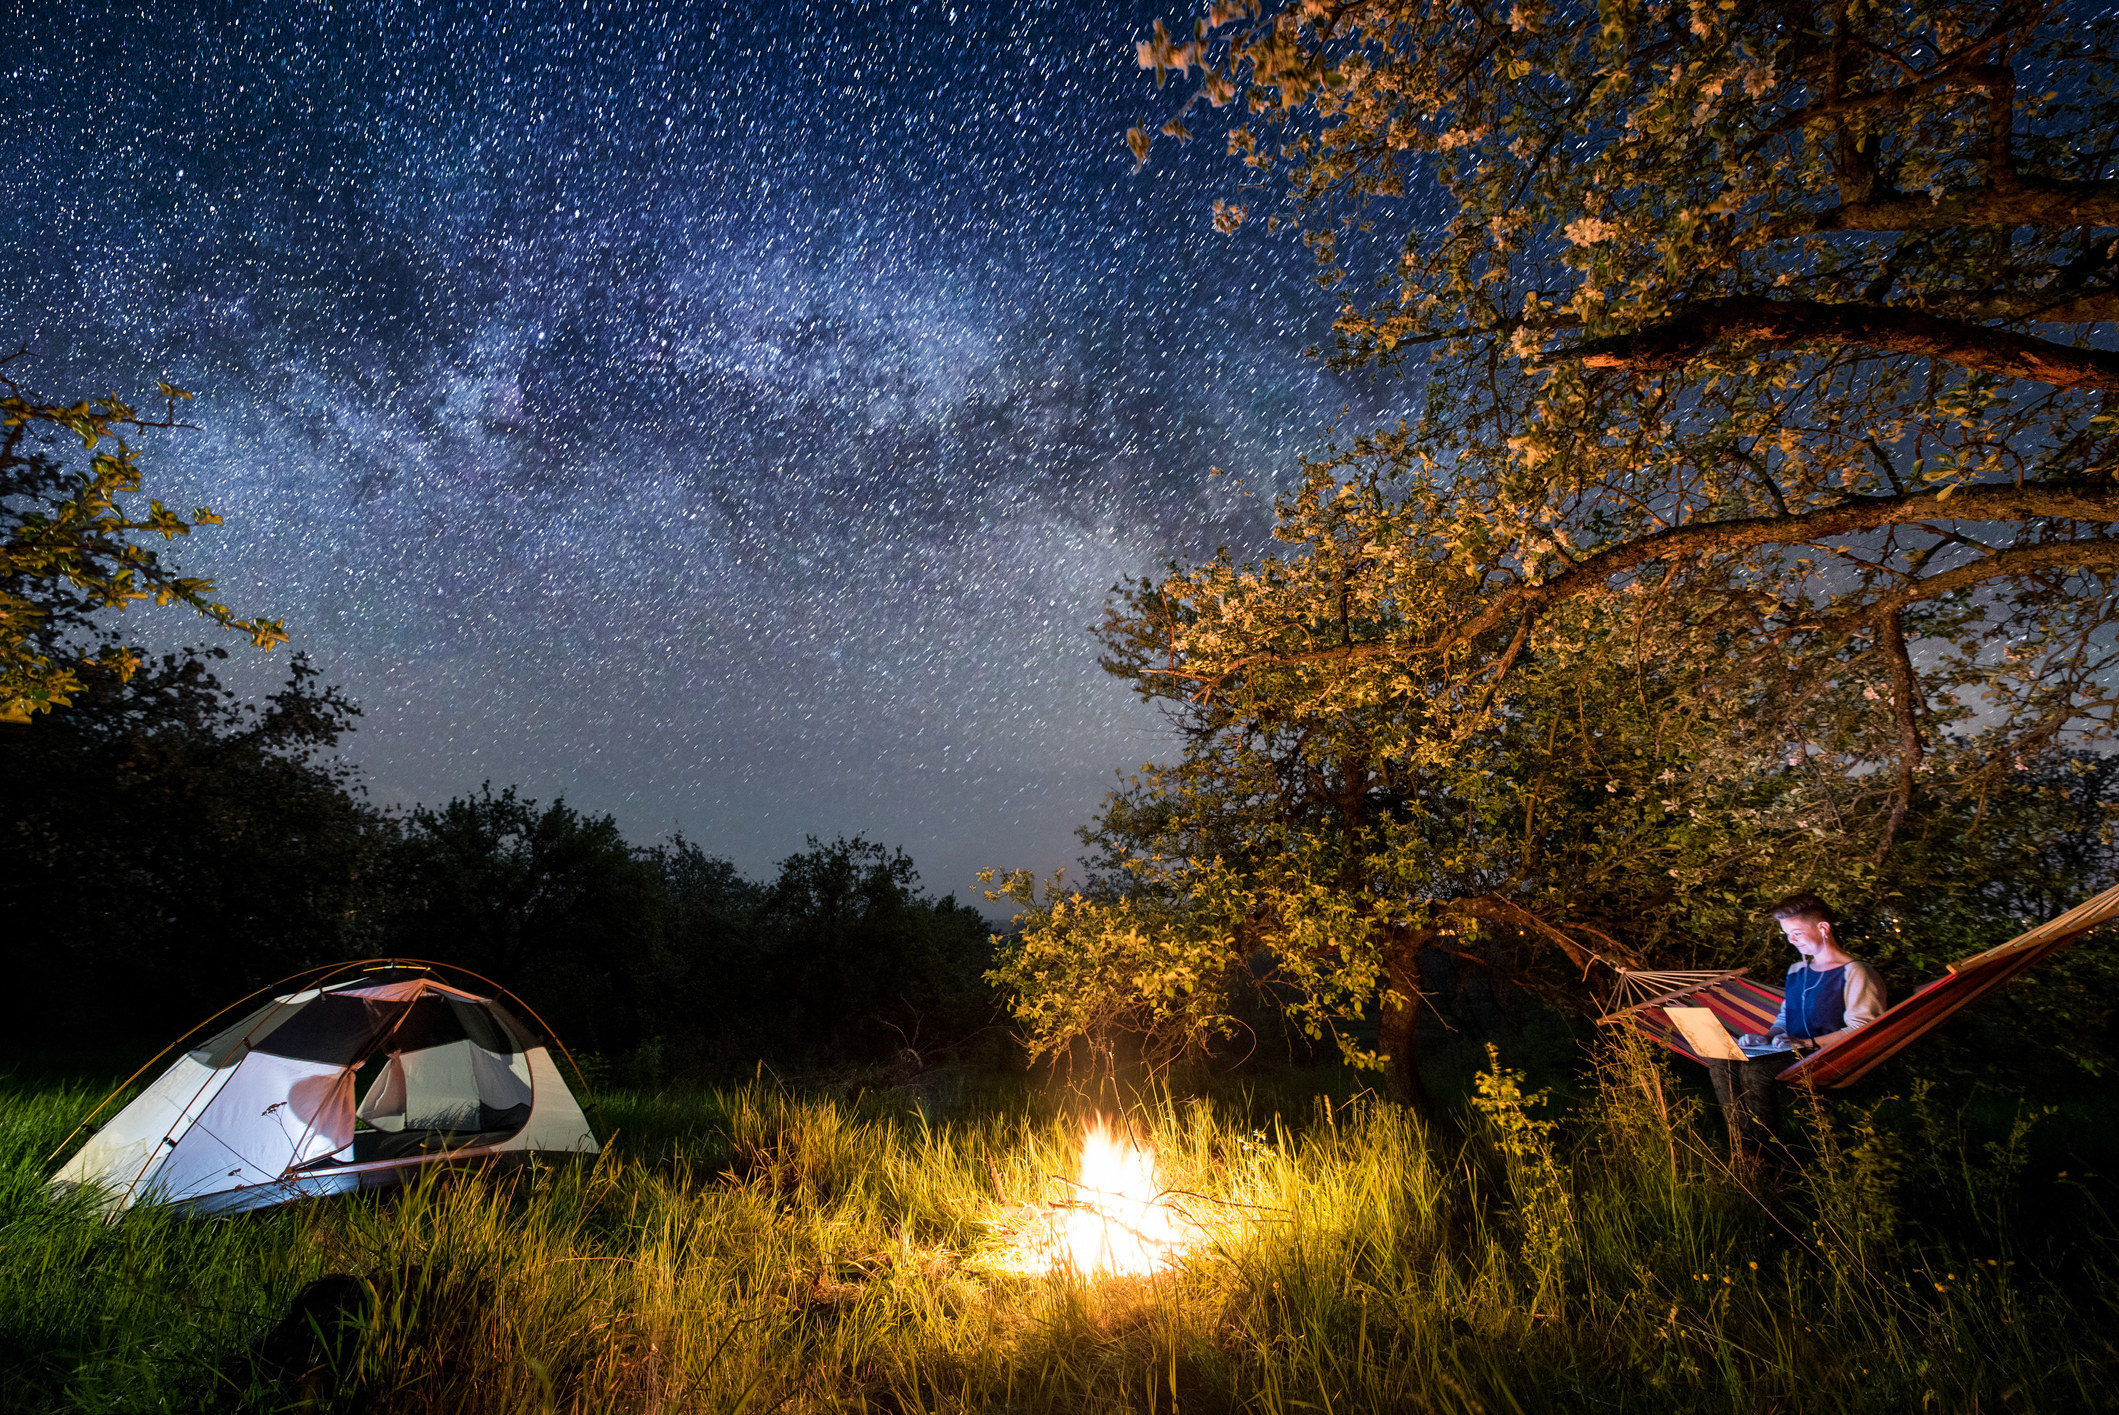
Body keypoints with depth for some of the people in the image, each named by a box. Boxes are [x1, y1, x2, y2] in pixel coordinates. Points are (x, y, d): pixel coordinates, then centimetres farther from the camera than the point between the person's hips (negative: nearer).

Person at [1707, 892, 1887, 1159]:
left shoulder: (1854, 973, -4)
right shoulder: (1796, 971, 22)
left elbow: (1860, 1030, -13)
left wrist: (1809, 1043, -21)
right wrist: (1766, 1037, 4)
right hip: (1793, 1054, 8)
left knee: (1755, 1069, -33)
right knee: (1720, 1061, -18)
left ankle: (1762, 1152, -18)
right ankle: (1741, 1148, -17)